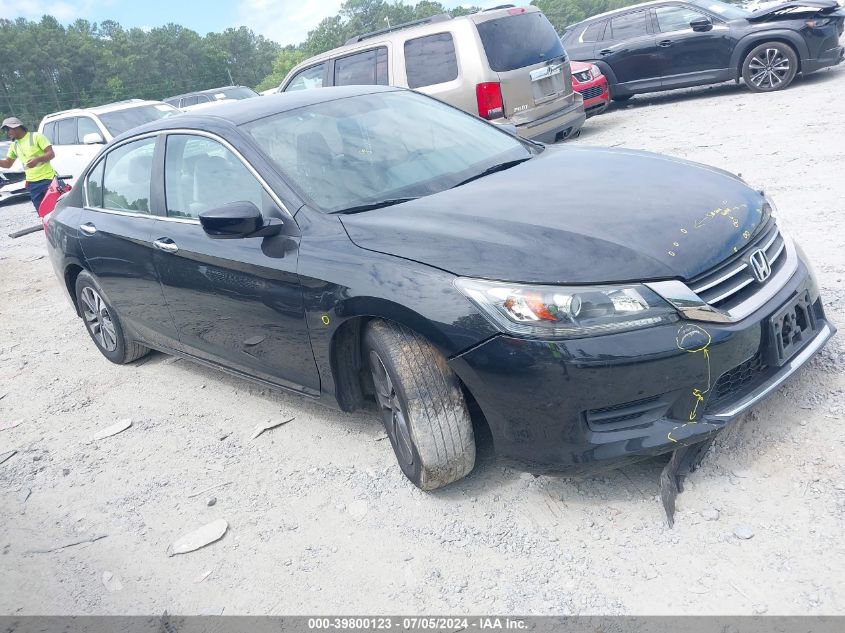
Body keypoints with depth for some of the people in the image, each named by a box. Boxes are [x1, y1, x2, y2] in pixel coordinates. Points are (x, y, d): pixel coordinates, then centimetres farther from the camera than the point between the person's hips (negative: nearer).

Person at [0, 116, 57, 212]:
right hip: (32, 184, 6)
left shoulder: (36, 136, -4)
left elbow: (51, 154, -10)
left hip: (48, 179, -6)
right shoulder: (14, 145, 16)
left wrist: (37, 159, -27)